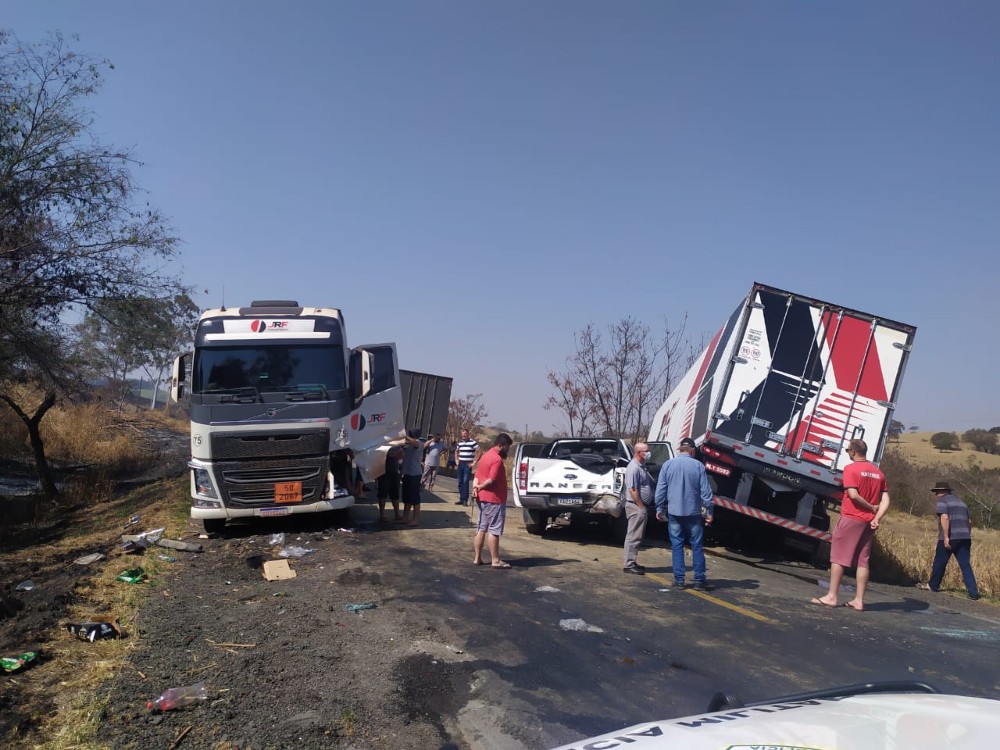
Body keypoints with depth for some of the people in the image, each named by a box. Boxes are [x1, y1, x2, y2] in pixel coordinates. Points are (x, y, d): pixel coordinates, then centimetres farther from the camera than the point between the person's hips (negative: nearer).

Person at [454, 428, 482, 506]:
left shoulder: (473, 442, -8)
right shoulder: (460, 443, 12)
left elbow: (480, 452, -12)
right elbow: (456, 451, 30)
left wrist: (474, 462, -12)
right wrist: (456, 460, 17)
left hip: (468, 465, -6)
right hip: (460, 464, 6)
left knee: (465, 481, -12)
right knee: (460, 482, 8)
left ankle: (465, 500, -9)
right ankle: (461, 499, 15)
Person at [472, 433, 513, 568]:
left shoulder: (486, 456, 14)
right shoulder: (497, 459, -17)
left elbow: (477, 476, 11)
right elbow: (491, 480, -22)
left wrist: (475, 487, -5)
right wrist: (480, 487, -6)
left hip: (482, 498, 9)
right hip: (494, 499, -9)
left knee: (481, 529, 12)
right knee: (494, 531, -4)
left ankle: (477, 558, 16)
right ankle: (496, 560, 1)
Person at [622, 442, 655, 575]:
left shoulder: (641, 467, 15)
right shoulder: (633, 467, -17)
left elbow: (651, 483, 23)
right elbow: (632, 490, -22)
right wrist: (641, 506, -19)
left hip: (640, 506, 10)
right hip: (636, 506, -10)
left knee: (636, 536, 15)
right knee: (634, 536, -7)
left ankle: (631, 563, 23)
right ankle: (629, 565, -3)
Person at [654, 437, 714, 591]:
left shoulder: (668, 465, 0)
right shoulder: (698, 466, -4)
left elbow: (660, 489, 1)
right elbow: (705, 491, -3)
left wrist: (659, 509, 10)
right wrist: (709, 511, 4)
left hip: (674, 513, 1)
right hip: (693, 513, -1)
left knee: (677, 546, 6)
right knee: (697, 546, 6)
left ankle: (679, 580, 7)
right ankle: (700, 580, 7)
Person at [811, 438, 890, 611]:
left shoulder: (851, 469, -9)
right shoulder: (878, 472, 11)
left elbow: (853, 495, -19)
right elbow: (885, 500, 3)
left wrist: (872, 507, -7)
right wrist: (877, 518, -5)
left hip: (851, 518, -6)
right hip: (868, 522, 6)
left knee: (838, 557, 1)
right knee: (862, 561, 8)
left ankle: (831, 597, 1)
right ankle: (859, 600, 8)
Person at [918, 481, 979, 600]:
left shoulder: (942, 501, -2)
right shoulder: (960, 502, 22)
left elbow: (945, 518, -17)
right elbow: (969, 522, 22)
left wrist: (946, 537, -19)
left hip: (949, 538, -7)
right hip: (964, 537, 7)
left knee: (939, 563, 8)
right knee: (966, 566, 3)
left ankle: (933, 585, 22)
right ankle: (974, 592, -5)